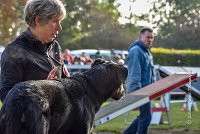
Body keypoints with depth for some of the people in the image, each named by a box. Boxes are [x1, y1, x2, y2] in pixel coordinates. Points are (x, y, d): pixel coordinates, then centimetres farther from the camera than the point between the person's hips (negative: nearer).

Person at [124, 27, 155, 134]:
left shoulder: (146, 51, 17)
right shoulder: (136, 51, -16)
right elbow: (134, 73, -23)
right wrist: (136, 91, -27)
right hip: (139, 90, -10)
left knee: (144, 115, 16)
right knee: (146, 116, -7)